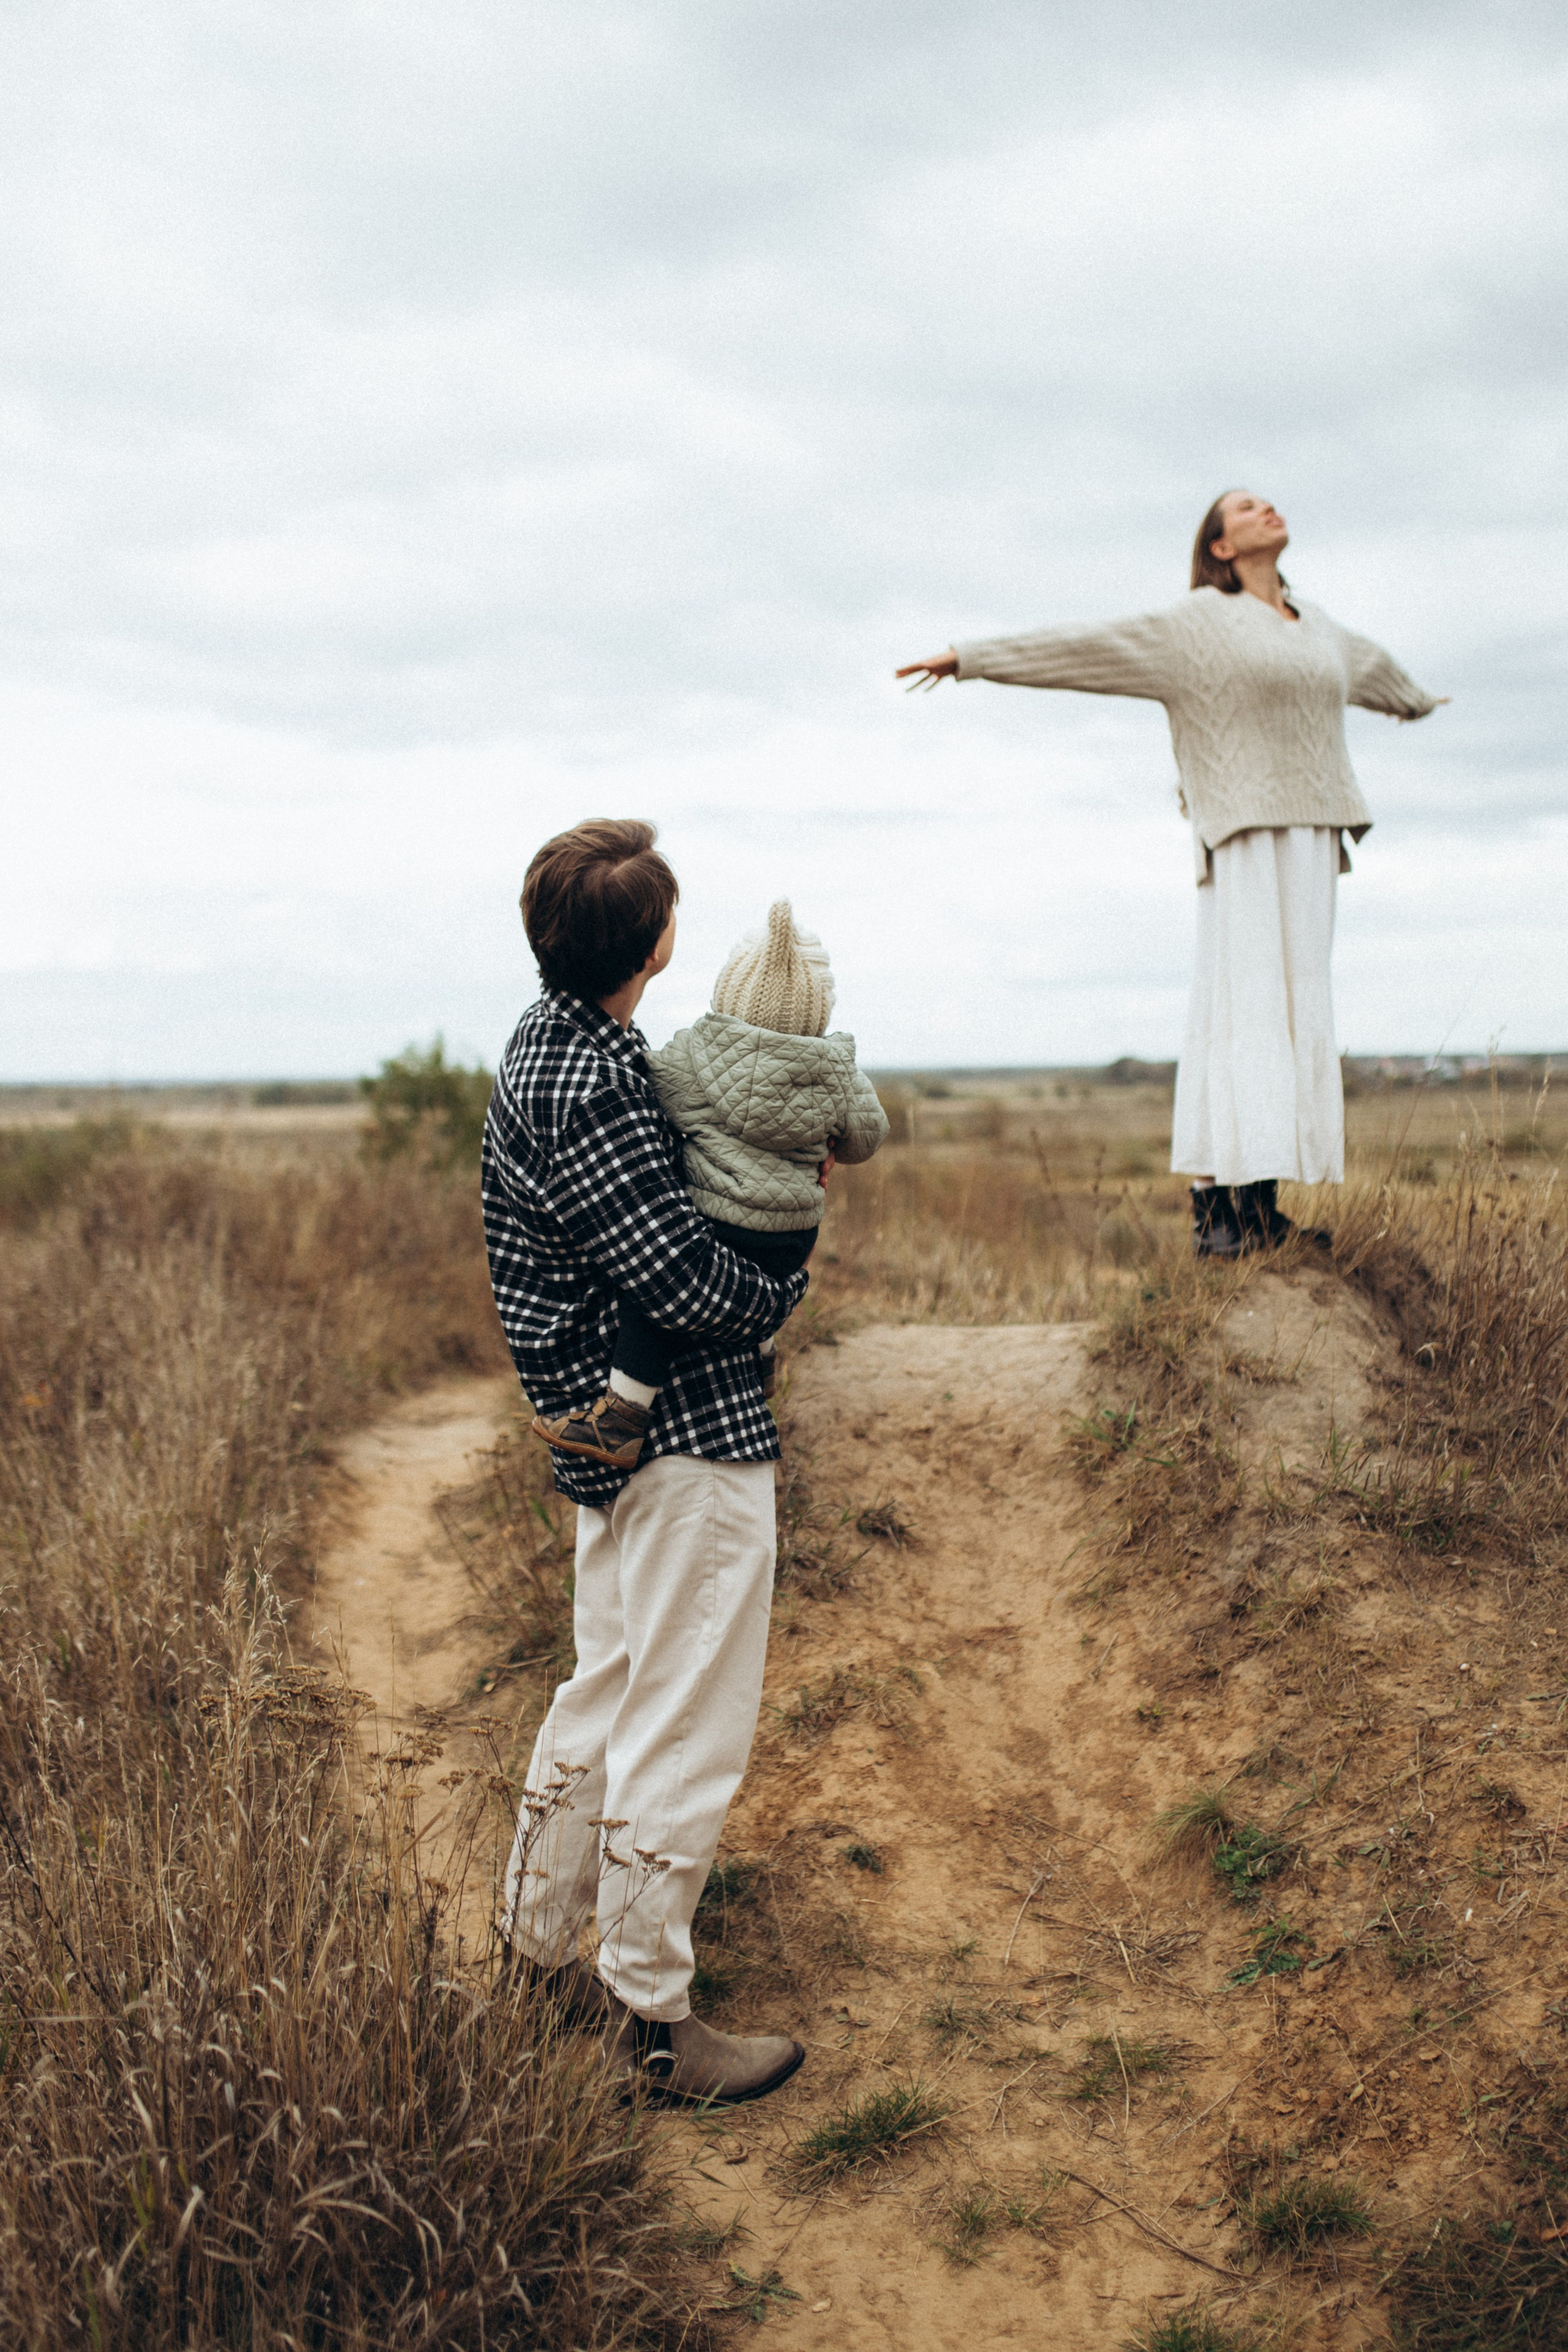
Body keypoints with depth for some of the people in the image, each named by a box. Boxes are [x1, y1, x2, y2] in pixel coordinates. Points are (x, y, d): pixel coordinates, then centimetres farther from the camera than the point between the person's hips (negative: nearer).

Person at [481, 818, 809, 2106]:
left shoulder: (547, 1045, 9)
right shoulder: (591, 1089, -23)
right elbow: (681, 1276, -24)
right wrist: (784, 1289, -5)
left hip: (614, 1430, 10)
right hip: (689, 1437, -10)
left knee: (605, 1697, 21)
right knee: (686, 1732, 1)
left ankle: (538, 1952, 34)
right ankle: (650, 2020, 14)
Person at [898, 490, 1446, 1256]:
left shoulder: (1314, 626, 21)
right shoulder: (1197, 624, 1)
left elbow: (1370, 663, 43)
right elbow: (1075, 646, -2)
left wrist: (1415, 699, 63)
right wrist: (970, 658, -7)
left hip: (1311, 835, 6)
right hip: (1242, 835, -6)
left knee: (1291, 1012, 1)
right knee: (1239, 1005, -13)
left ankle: (1257, 1204, 3)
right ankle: (1217, 1202, -13)